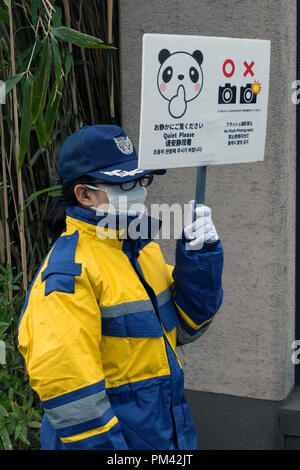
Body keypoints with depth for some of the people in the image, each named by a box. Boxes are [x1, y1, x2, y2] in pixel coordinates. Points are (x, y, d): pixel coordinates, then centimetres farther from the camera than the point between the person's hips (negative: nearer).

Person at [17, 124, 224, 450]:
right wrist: (103, 446, -22)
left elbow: (183, 326, 8)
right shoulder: (69, 275, -21)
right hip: (113, 438, -8)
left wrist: (200, 257, -4)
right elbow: (64, 384, -24)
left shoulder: (142, 246, 5)